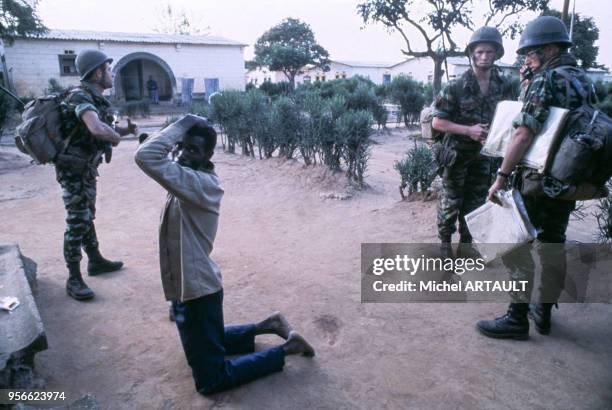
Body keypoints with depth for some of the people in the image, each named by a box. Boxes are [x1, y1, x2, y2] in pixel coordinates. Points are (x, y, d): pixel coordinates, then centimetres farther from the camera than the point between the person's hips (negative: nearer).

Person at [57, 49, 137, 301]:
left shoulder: (96, 99, 9)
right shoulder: (80, 96, -21)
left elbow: (104, 129, 21)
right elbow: (98, 129, -39)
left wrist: (126, 129, 4)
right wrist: (116, 136, -18)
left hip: (87, 168, 9)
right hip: (73, 169, -9)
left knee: (87, 216, 19)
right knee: (77, 222, -5)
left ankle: (95, 261, 34)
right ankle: (74, 280, 3)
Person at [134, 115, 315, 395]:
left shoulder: (201, 184, -27)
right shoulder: (188, 181, 3)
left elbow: (145, 156, -34)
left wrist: (182, 124, -25)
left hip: (197, 292, -10)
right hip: (188, 288, 10)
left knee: (211, 381, 3)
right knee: (206, 343, 33)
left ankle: (285, 349, 11)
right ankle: (267, 325, 35)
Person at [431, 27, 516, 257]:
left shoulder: (504, 86, 1)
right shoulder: (456, 87, -14)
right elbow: (437, 122, -12)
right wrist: (469, 130, -21)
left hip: (484, 155, 5)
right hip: (457, 154, -4)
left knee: (476, 203, 12)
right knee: (451, 202, 4)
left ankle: (467, 243, 27)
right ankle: (445, 242, 21)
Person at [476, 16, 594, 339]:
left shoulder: (546, 79, -12)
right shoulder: (584, 80, 13)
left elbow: (524, 133, -21)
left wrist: (502, 176, -20)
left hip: (537, 179, -8)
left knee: (516, 243, 0)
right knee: (552, 245, 15)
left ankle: (517, 318, 6)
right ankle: (543, 313, 27)